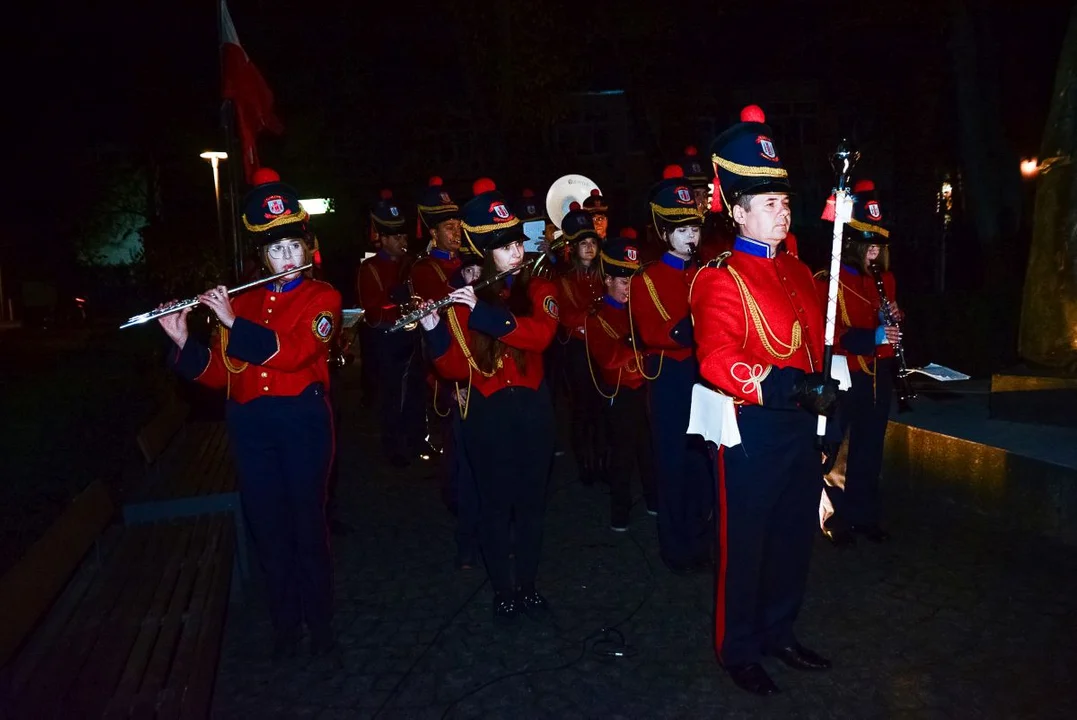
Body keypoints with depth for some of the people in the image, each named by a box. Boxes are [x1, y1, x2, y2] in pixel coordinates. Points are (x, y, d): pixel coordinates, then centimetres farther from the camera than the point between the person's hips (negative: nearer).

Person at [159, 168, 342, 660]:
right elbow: (217, 374, 9)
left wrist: (233, 323, -19)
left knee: (306, 521, 3)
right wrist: (183, 343, -6)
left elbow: (295, 352, -18)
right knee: (267, 524, 10)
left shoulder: (322, 297, 0)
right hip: (250, 425, 4)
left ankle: (320, 620, 20)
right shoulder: (241, 303, 12)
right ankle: (285, 621, 26)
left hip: (303, 420, -3)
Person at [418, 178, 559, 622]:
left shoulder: (538, 289, 2)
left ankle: (527, 583, 29)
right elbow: (454, 368, -4)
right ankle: (503, 589, 24)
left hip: (532, 407, 1)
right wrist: (433, 331, -21)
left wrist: (483, 312, -27)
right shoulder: (464, 298, 0)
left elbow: (541, 333, -20)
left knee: (531, 500, 11)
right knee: (496, 502, 8)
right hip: (486, 413, -1)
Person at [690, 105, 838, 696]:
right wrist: (788, 388, -36)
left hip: (802, 426, 8)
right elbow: (717, 362, -26)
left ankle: (779, 633, 38)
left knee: (794, 537, 18)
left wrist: (824, 391, 11)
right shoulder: (720, 280, -13)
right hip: (754, 431, -7)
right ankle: (739, 650, 25)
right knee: (746, 544, 6)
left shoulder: (797, 271, 12)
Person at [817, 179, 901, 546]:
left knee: (870, 449, 14)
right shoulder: (828, 281, -12)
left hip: (877, 375, 7)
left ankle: (865, 515, 27)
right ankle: (835, 518, 16)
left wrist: (894, 321, -3)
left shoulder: (884, 278, 11)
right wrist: (872, 337, -30)